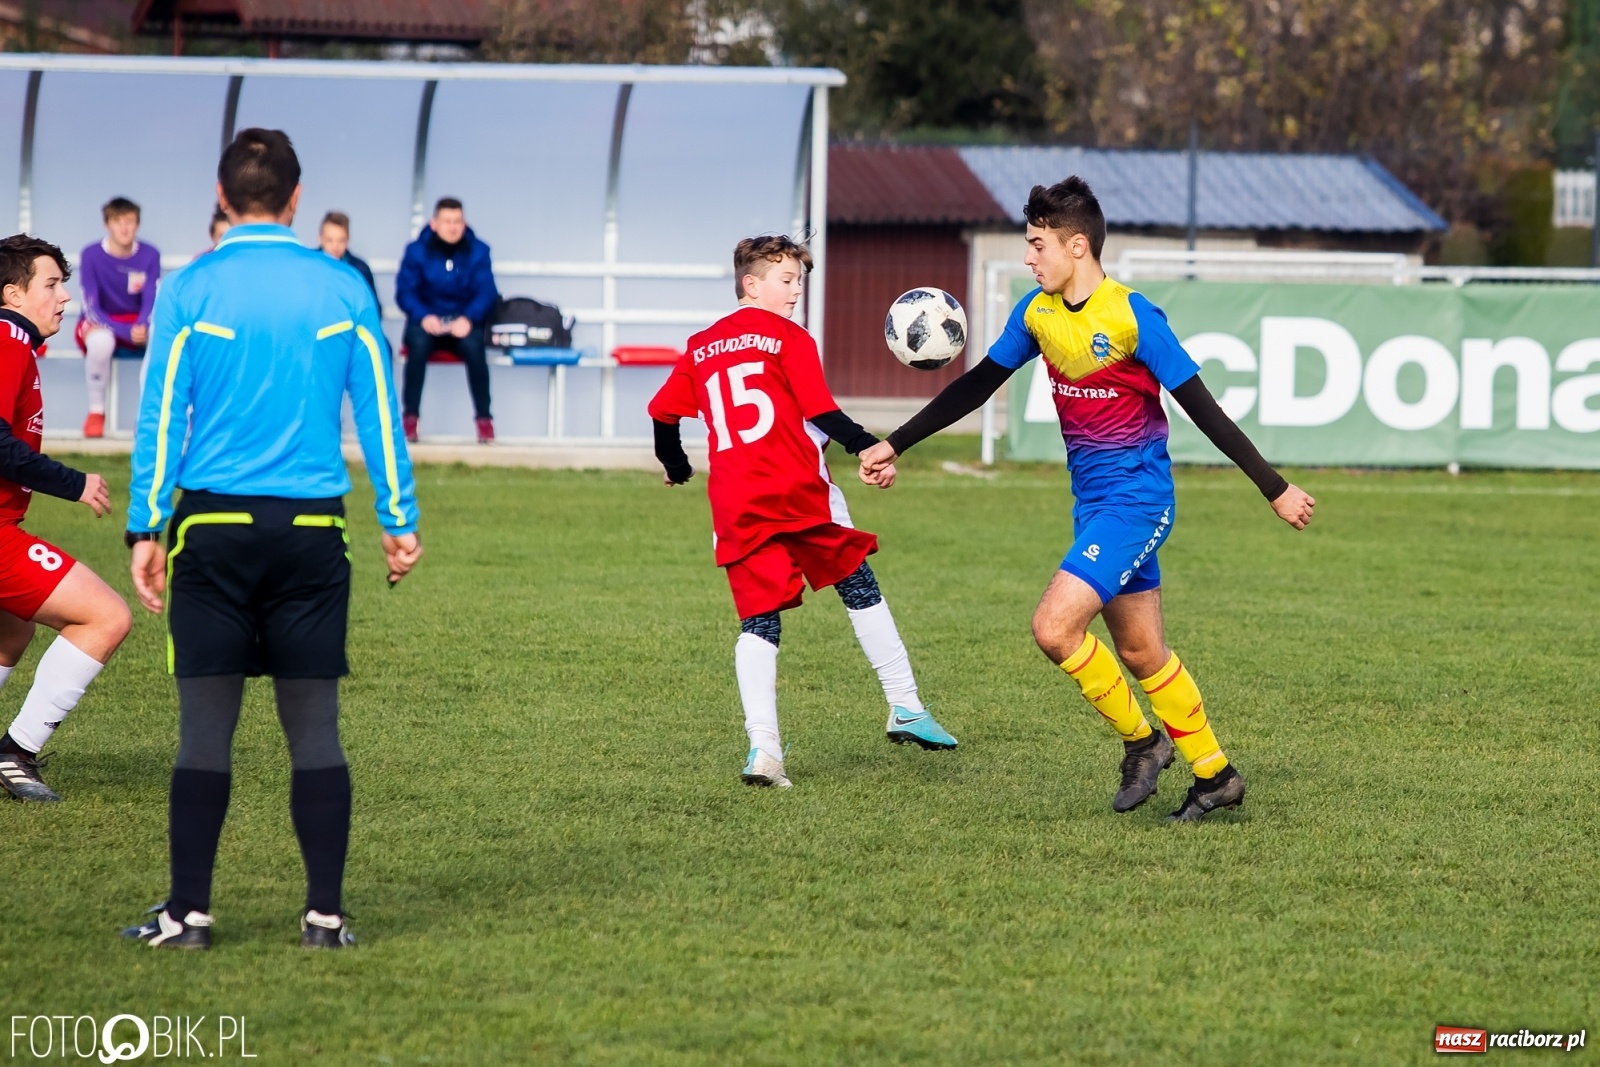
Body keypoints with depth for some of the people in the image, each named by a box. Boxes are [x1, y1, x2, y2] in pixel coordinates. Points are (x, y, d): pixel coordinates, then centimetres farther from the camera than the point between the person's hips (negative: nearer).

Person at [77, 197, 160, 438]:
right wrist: (127, 332, -29)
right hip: (99, 323, -2)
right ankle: (96, 411, -17)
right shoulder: (91, 255, -15)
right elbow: (92, 307, -16)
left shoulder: (149, 255, -9)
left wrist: (142, 328, -31)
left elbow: (151, 302, -9)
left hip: (138, 323, 2)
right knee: (101, 340, -39)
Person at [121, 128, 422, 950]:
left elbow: (160, 419, -3)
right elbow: (379, 414, 6)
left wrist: (145, 531, 1)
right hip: (312, 529, 1)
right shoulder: (343, 290, 3)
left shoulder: (189, 292, -2)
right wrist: (399, 522, 13)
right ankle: (325, 914, 4)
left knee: (205, 728, 2)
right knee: (315, 729, 5)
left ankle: (188, 912, 2)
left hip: (214, 524, -1)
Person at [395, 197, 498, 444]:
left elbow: (486, 292, -5)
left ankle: (484, 419, -21)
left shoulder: (477, 251, 3)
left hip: (463, 323, 0)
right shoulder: (417, 251, 1)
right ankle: (410, 418, -27)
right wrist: (423, 317, -26)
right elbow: (405, 291, -5)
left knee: (473, 346, -33)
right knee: (418, 344, -35)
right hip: (427, 320, 0)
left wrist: (468, 319, -25)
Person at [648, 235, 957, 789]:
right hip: (800, 493, -4)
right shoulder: (790, 339, 1)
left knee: (758, 621, 4)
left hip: (737, 508, 4)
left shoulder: (700, 348, 16)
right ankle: (906, 708, 14)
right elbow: (820, 411, -9)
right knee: (860, 589, 12)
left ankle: (763, 748, -10)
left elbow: (663, 412, 20)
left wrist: (676, 467, 37)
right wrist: (870, 449, -12)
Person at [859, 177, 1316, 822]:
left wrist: (1275, 490, -11)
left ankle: (1141, 742, 1)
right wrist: (896, 445, 13)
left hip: (1135, 498, -7)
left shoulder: (1133, 317, -17)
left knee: (1054, 627, -18)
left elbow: (1202, 409, -15)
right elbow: (977, 385, 14)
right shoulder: (1036, 314, 3)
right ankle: (1215, 776, 24)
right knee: (1141, 653, 12)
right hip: (1092, 502, 7)